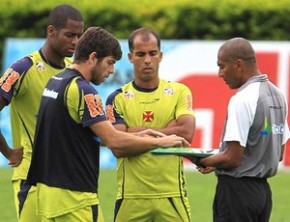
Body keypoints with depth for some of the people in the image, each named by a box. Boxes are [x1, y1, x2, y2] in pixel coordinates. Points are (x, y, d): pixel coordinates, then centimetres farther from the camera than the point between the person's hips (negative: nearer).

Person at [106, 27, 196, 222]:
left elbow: (187, 132, -10)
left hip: (172, 196, 0)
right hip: (131, 197, 0)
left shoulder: (179, 92, 6)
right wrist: (167, 130, -8)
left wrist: (139, 133, -8)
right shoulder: (118, 98, 4)